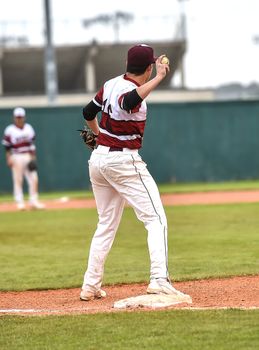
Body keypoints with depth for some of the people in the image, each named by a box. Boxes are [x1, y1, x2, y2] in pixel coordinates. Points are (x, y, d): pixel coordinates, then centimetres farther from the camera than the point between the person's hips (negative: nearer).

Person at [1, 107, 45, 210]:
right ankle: (19, 202, 1)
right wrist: (8, 159, -11)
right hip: (16, 158, -4)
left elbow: (32, 144, 13)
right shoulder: (9, 130, -5)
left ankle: (34, 201, 7)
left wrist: (33, 157, 7)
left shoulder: (29, 128, 9)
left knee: (34, 179, -1)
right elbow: (7, 147, -4)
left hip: (28, 157, 4)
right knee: (18, 180, -3)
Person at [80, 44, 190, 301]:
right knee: (156, 219, -6)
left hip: (98, 159, 9)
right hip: (123, 162, -9)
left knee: (106, 225, 17)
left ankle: (90, 287, 16)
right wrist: (159, 77, -45)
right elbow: (129, 102, -46)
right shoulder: (130, 90, -20)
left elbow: (88, 112, 19)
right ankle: (159, 280, -20)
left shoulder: (111, 84, 4)